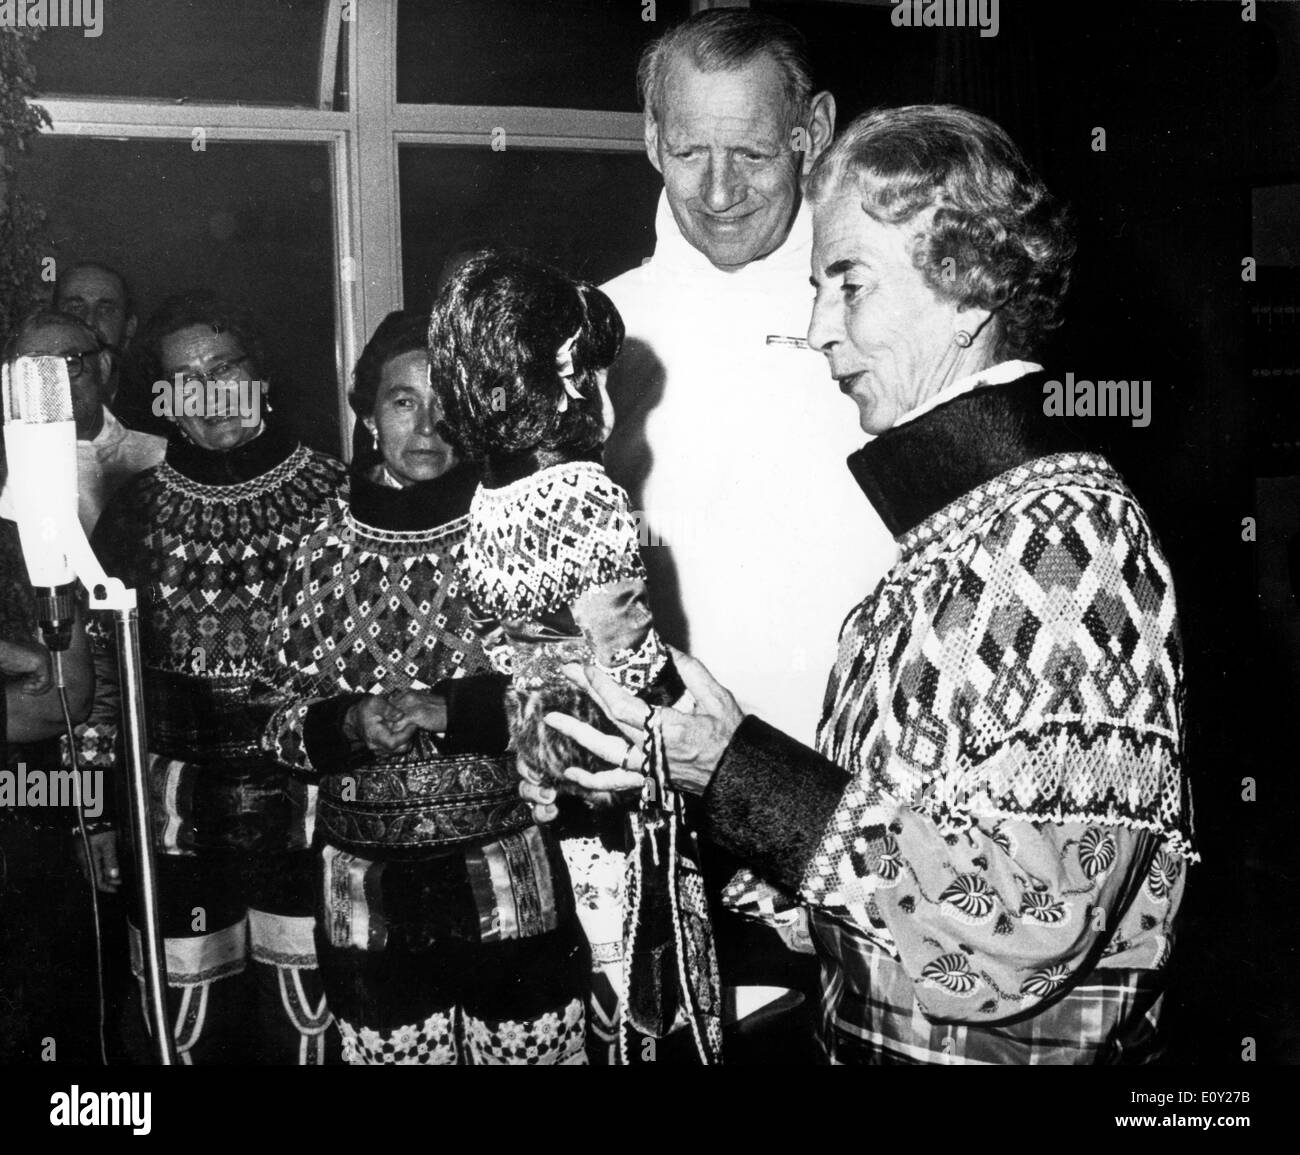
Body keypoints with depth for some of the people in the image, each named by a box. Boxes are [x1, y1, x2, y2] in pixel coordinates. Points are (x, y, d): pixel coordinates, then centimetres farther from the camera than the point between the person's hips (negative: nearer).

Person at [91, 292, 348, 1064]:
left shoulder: (333, 493, -2)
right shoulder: (140, 507, 4)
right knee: (193, 1026, 7)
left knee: (308, 1015, 4)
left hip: (309, 801, -1)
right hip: (181, 811, 2)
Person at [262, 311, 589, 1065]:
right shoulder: (329, 547, 3)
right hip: (372, 899, 2)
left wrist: (449, 711, -19)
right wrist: (351, 725, -14)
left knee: (531, 1047, 9)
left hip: (513, 889, -2)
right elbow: (285, 725, 6)